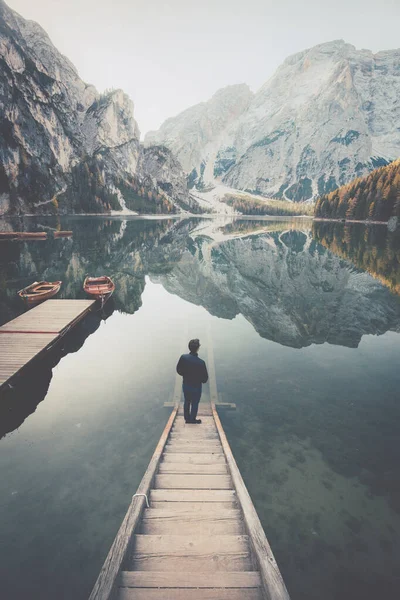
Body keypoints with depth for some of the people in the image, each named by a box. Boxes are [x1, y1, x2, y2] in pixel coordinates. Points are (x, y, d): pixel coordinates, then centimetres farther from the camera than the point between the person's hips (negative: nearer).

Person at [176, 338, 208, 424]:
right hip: (196, 387, -4)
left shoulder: (183, 357, -20)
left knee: (187, 402, 25)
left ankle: (187, 418, 41)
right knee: (195, 404, 20)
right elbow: (204, 378, -20)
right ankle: (192, 420, 38)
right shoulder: (201, 363, -31)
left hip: (185, 385, 4)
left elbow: (179, 370, -4)